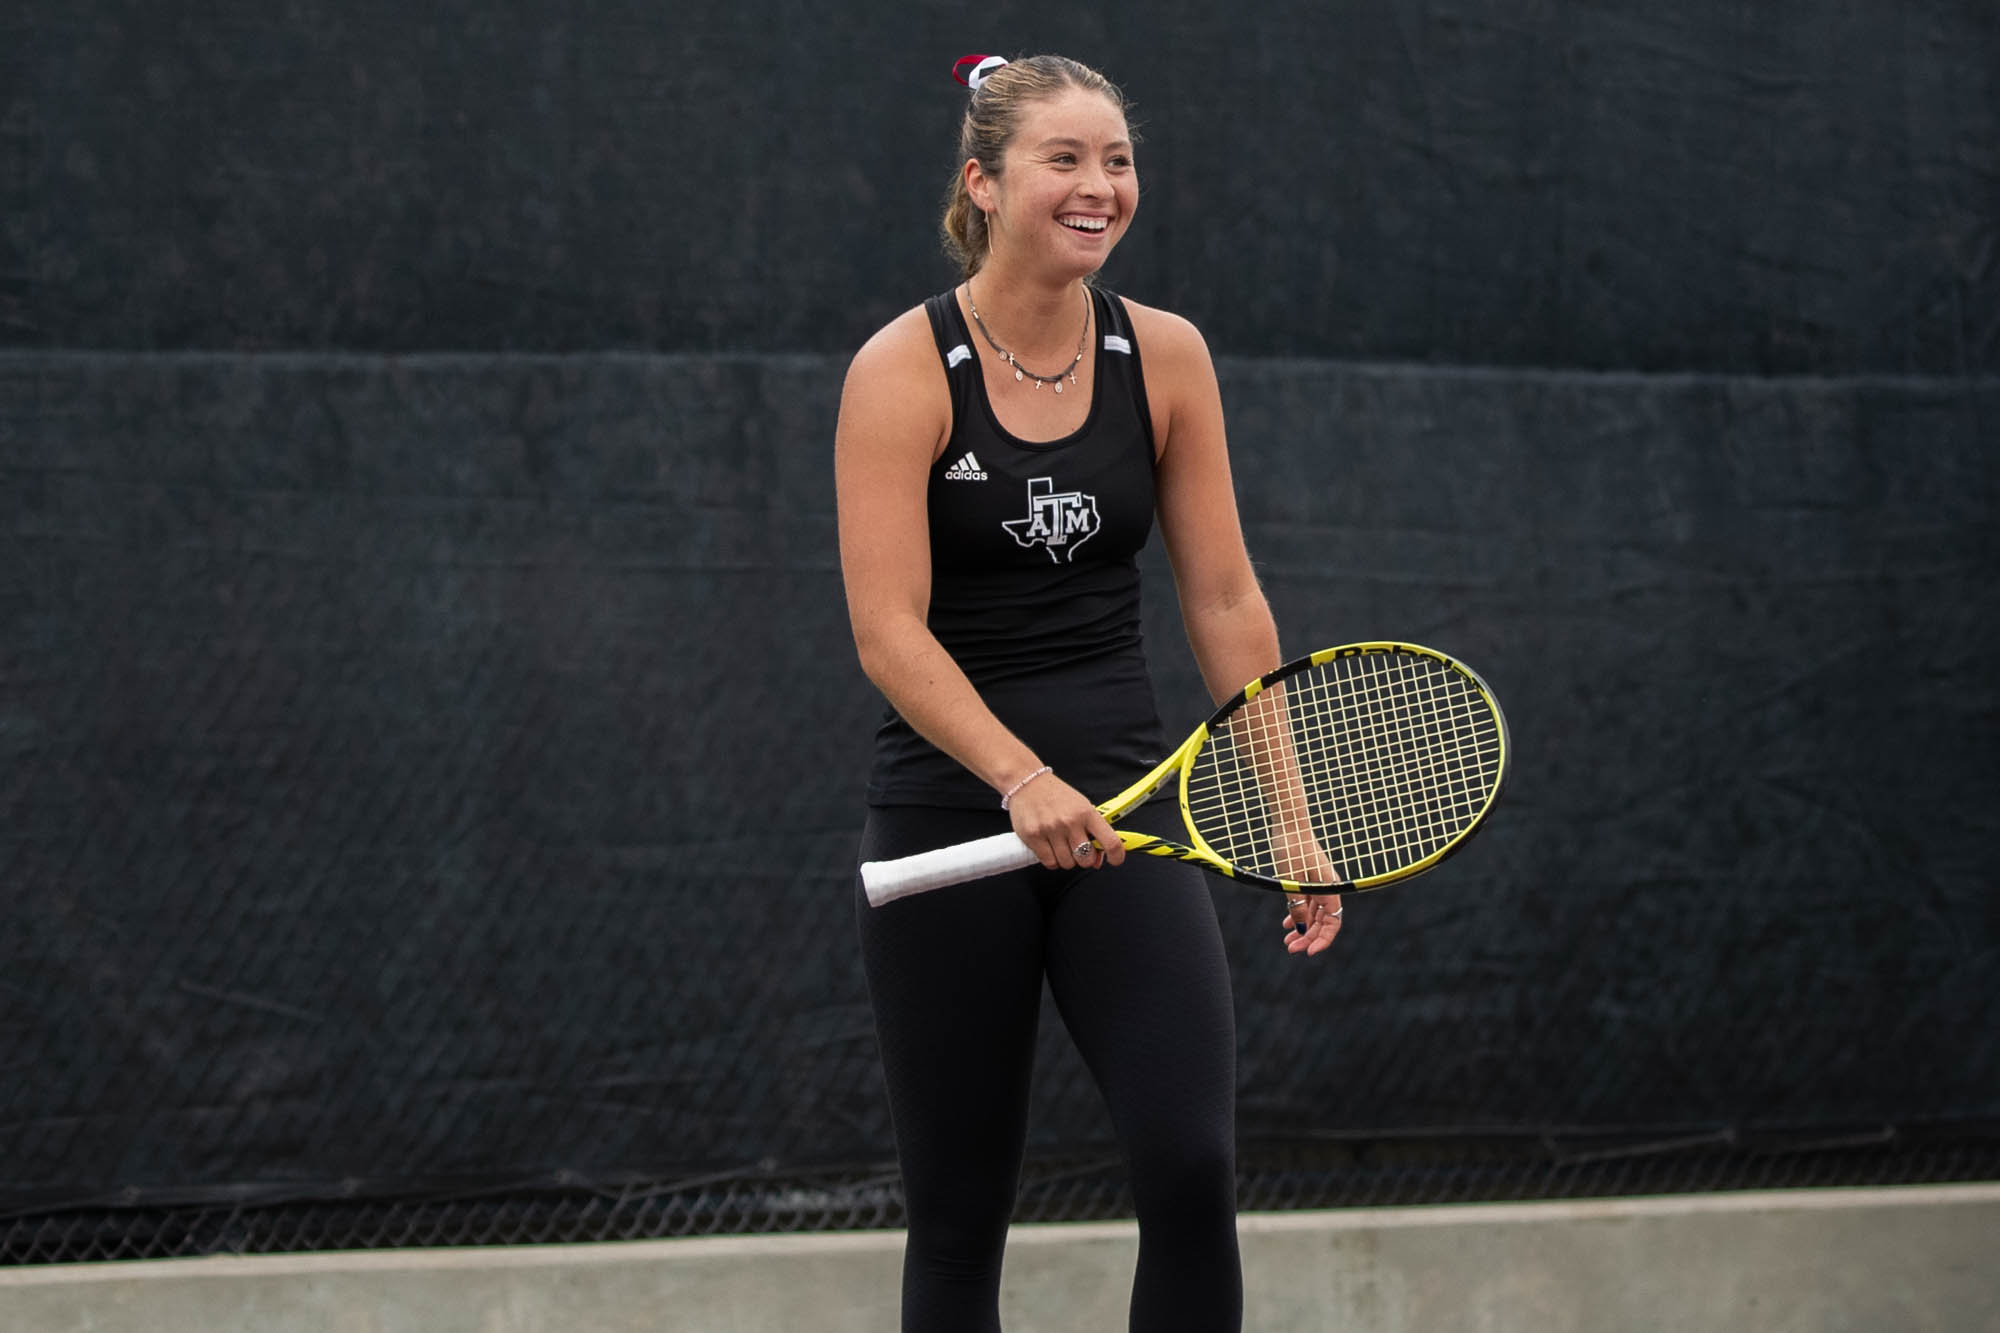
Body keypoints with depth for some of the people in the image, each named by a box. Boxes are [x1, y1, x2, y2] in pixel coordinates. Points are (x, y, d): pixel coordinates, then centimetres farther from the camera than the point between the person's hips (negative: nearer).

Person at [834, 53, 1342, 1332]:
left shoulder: (1166, 357, 4)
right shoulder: (903, 371, -7)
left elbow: (1226, 604, 8)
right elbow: (890, 632, -15)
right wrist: (1023, 778, -28)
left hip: (1127, 810, 3)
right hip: (951, 818, -3)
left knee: (1193, 1173, -13)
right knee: (959, 1216, 3)